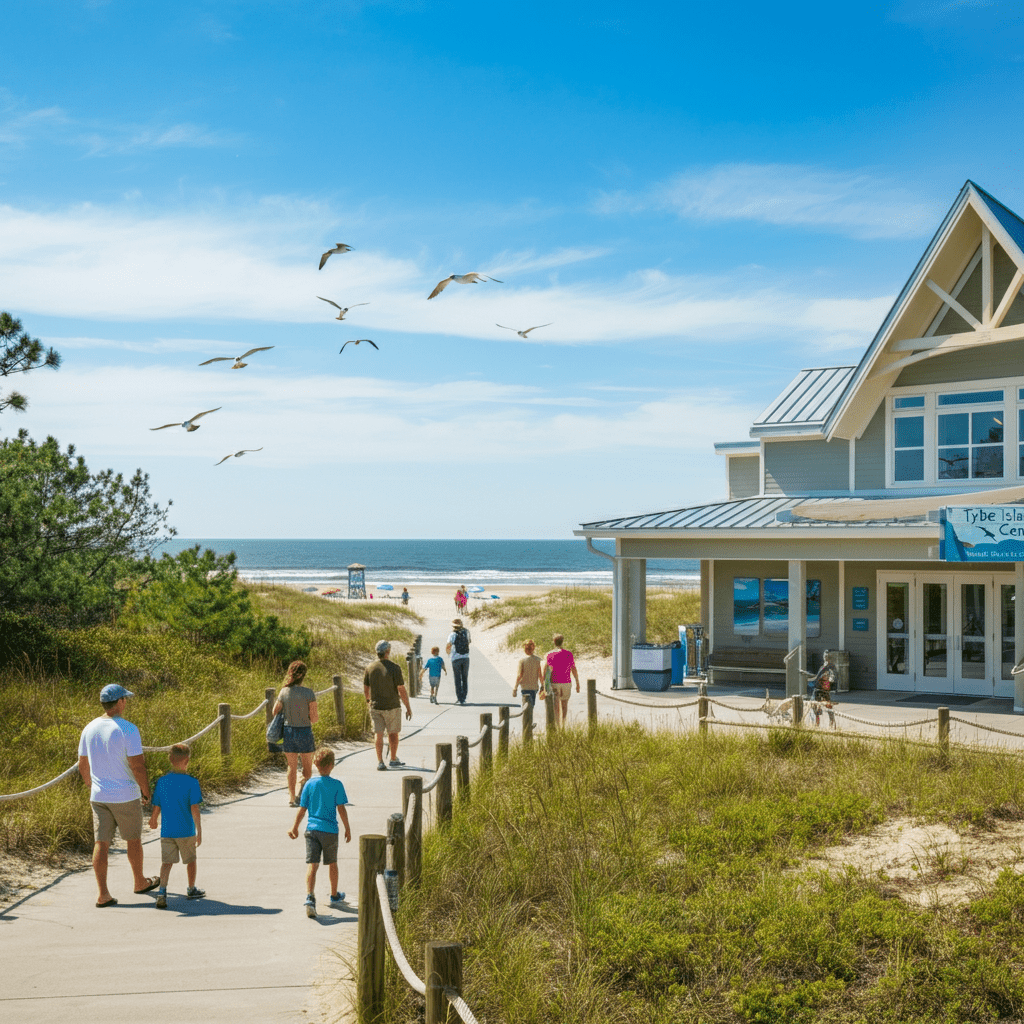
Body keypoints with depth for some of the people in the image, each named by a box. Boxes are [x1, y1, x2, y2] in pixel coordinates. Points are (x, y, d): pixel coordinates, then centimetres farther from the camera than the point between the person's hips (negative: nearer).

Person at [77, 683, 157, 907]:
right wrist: (146, 791, -4)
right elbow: (137, 766, -18)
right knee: (133, 839, 14)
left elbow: (83, 765, 11)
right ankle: (140, 882, 32)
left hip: (98, 796, 5)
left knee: (101, 843, 4)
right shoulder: (128, 729, -17)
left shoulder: (89, 729, 2)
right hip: (125, 796, -4)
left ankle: (103, 894, -1)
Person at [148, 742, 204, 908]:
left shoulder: (161, 781, -2)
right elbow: (194, 809, -14)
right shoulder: (191, 782, -12)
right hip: (186, 831, -2)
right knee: (190, 860, 17)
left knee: (167, 862, 1)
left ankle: (162, 891, -19)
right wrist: (199, 832, -7)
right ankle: (191, 890, 33)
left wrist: (153, 820, 27)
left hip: (167, 831, 2)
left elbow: (156, 808, 5)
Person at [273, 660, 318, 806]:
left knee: (292, 767, 13)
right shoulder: (308, 693, -14)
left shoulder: (284, 692, -4)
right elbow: (314, 717, -13)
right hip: (305, 730, -3)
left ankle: (292, 798, 13)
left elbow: (275, 712, 3)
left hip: (288, 730, 3)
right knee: (307, 766, 14)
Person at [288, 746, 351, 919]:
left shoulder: (309, 785, 0)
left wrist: (295, 827, 15)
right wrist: (347, 829, 4)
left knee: (312, 865, -3)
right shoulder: (337, 785, -7)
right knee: (332, 864, 18)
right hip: (330, 830, -1)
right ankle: (334, 896, 35)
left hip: (312, 829, 1)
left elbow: (302, 809, 3)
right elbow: (341, 809, -7)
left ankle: (309, 897, -22)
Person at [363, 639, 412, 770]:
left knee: (378, 734, 5)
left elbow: (365, 689, 6)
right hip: (392, 706, -2)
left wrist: (369, 701, 25)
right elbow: (401, 690, -13)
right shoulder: (394, 668, -14)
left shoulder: (369, 668, -2)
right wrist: (408, 707, -4)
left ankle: (380, 762, -3)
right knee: (393, 733, 13)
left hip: (375, 706, 3)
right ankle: (393, 760, 24)